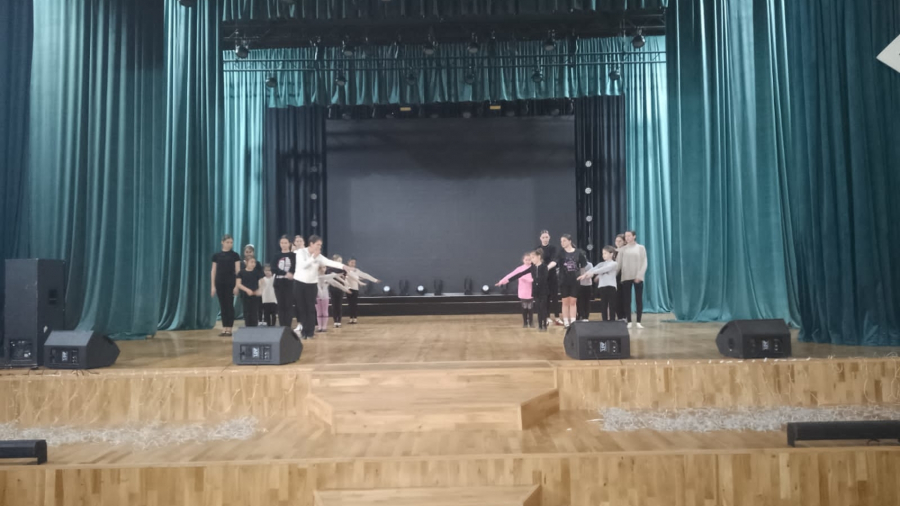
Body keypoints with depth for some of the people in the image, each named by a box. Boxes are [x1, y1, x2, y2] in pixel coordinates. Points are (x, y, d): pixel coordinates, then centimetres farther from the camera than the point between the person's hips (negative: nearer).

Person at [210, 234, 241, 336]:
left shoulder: (235, 255, 0)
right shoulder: (216, 256, 6)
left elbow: (238, 271, -2)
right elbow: (213, 272, 7)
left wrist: (237, 285, -8)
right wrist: (213, 286, 2)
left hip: (230, 283, -2)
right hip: (220, 283, 3)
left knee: (229, 305, -2)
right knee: (222, 306, 6)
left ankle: (229, 329, 2)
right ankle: (224, 329, 11)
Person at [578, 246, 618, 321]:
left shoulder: (614, 264, 0)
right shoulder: (601, 264, 16)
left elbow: (604, 269, -17)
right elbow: (593, 269, -2)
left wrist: (593, 273, -29)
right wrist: (585, 274, -20)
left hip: (611, 287, -5)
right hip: (602, 287, 5)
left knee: (611, 307, -1)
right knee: (603, 307, 7)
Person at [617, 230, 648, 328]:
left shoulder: (641, 248, 6)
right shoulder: (622, 249, 8)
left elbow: (644, 263, 0)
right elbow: (618, 263, 2)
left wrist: (639, 275, -12)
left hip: (638, 277, -1)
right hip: (626, 277, 1)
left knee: (639, 299, 0)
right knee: (627, 300, 1)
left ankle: (638, 321, 6)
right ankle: (629, 322, 6)